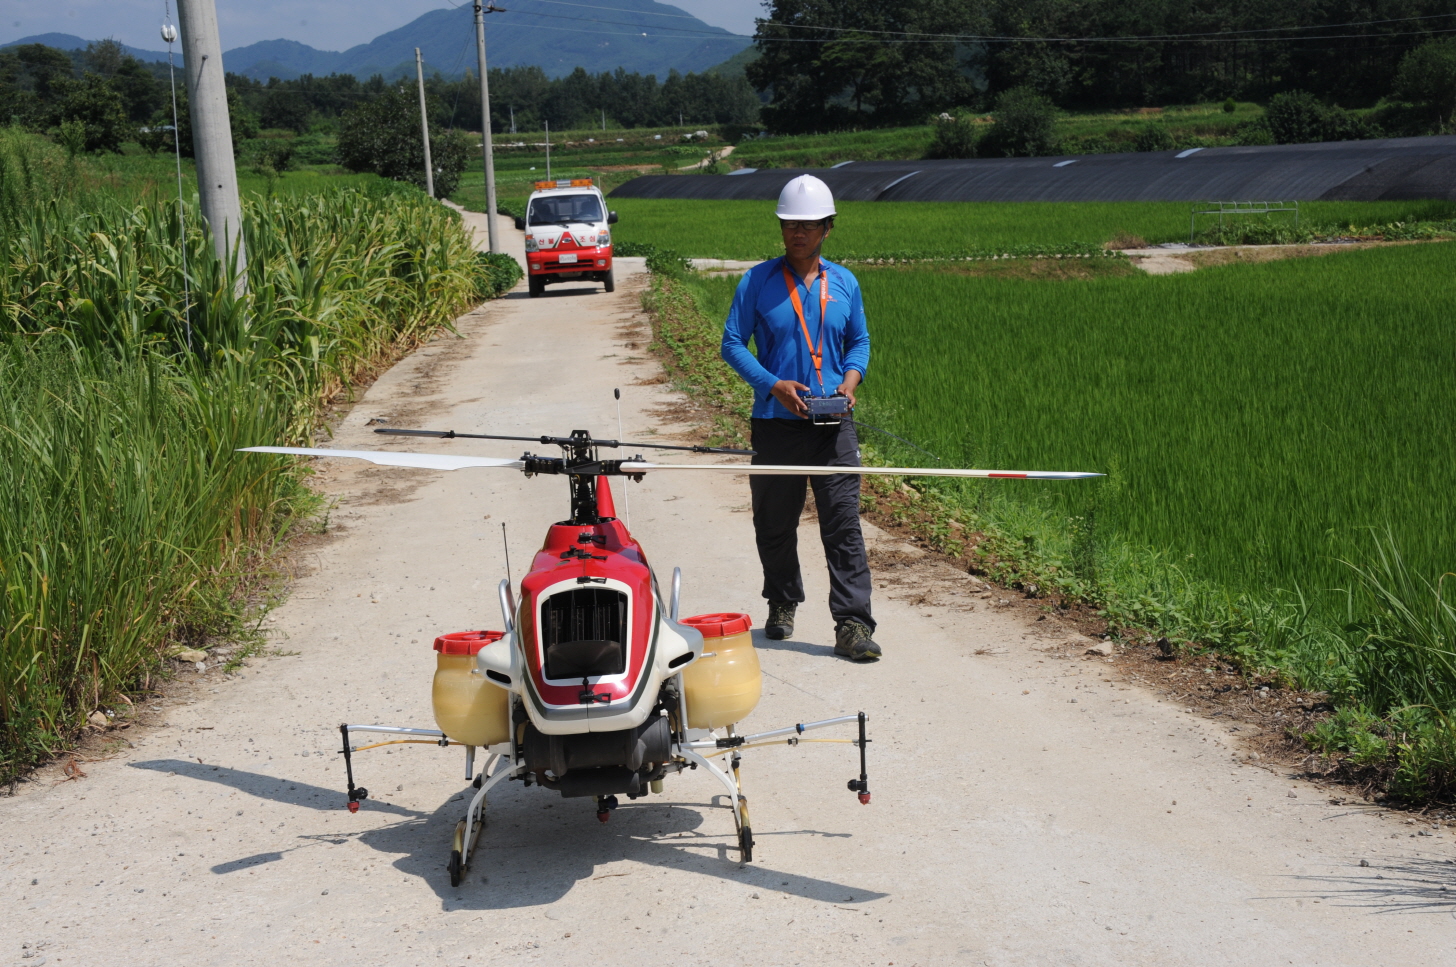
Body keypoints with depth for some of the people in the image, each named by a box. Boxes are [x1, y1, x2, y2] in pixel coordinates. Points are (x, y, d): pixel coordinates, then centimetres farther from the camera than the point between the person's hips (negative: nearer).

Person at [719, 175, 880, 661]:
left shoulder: (844, 283, 9)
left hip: (833, 422, 1)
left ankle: (852, 624, -6)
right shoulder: (757, 282, 0)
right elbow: (733, 343, -1)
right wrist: (774, 385, -14)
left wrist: (850, 381, -4)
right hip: (776, 421, -1)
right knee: (775, 523, 11)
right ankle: (782, 604, 32)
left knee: (844, 524, -6)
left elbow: (860, 341, 17)